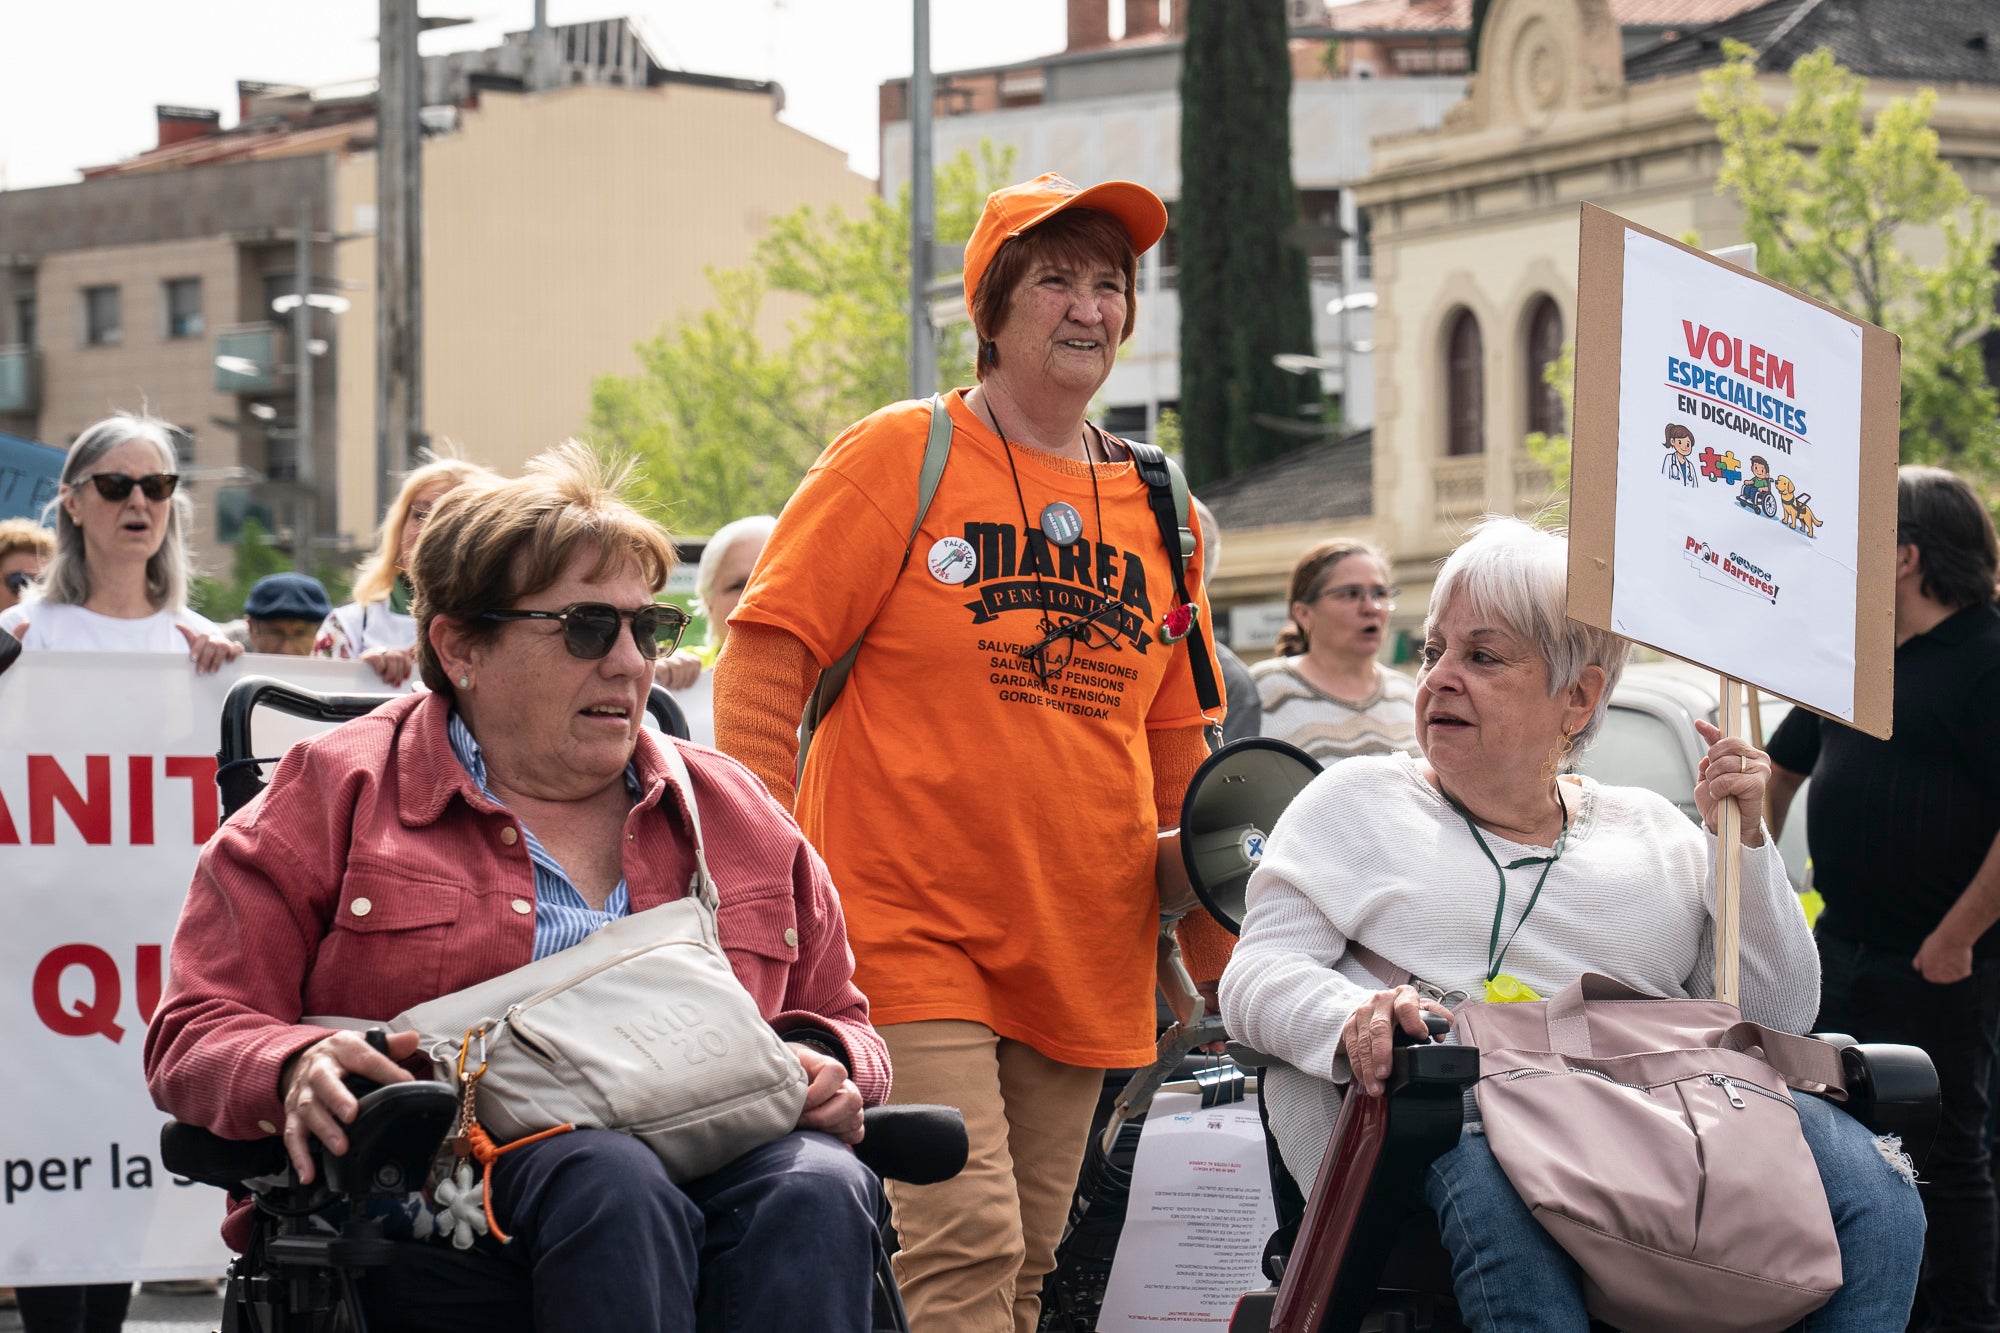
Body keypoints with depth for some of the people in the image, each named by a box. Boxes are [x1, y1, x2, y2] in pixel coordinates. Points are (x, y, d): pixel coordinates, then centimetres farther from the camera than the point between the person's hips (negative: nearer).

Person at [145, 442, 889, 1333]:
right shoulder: (330, 799, 13)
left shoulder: (736, 814, 25)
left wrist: (826, 1064, 3)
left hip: (701, 1166, 3)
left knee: (816, 1188, -34)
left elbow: (839, 1022, 29)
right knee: (612, 1185, -39)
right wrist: (297, 1073, -17)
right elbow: (196, 1037, 8)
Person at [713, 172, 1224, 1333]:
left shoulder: (1160, 514, 12)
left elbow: (1177, 748, 20)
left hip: (1084, 957, 6)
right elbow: (766, 658, -5)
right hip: (907, 927, -5)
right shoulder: (898, 458, -2)